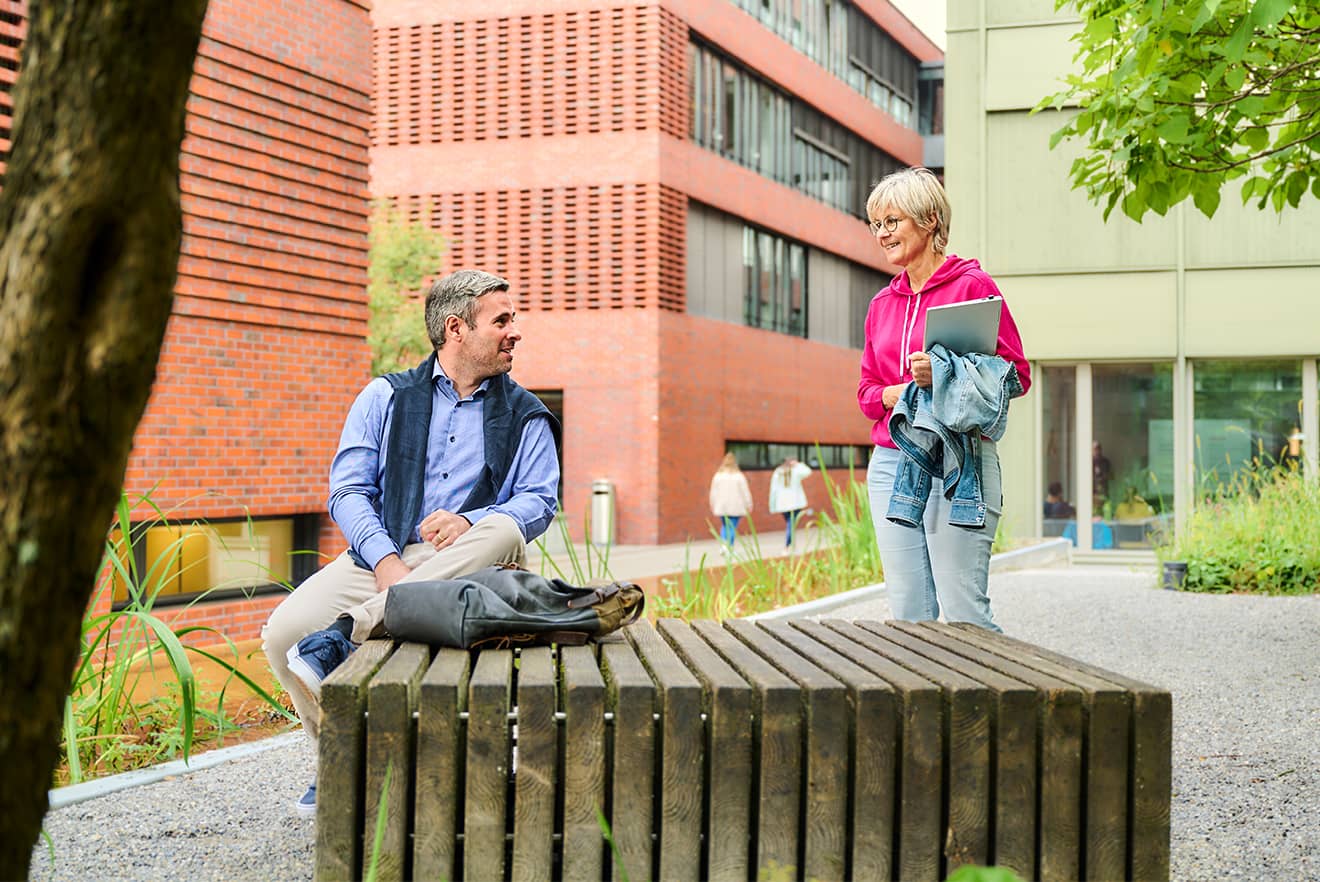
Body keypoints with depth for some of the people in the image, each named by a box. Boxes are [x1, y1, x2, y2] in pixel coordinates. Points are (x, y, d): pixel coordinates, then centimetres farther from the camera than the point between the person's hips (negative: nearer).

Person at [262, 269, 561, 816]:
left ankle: (345, 633, -35)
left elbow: (539, 500, 1)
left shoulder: (525, 417, 15)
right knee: (283, 632, -23)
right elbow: (347, 490, 3)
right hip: (381, 556, 0)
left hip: (468, 565, 0)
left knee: (504, 531, -35)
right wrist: (386, 561, -16)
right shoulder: (386, 397, 13)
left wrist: (468, 521, -19)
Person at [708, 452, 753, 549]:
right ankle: (729, 547, -2)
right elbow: (745, 491, -4)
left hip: (722, 507, 3)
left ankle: (723, 544, -1)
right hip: (736, 507, -3)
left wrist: (713, 505, 16)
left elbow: (713, 492, 5)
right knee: (733, 527, 2)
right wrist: (748, 505, 5)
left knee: (725, 526, 16)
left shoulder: (718, 475, -1)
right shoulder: (739, 476, -8)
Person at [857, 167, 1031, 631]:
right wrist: (902, 390, -5)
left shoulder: (972, 284, -1)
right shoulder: (882, 304, 16)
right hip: (892, 462, 6)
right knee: (907, 614, 5)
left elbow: (1015, 374, -3)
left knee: (962, 613, -10)